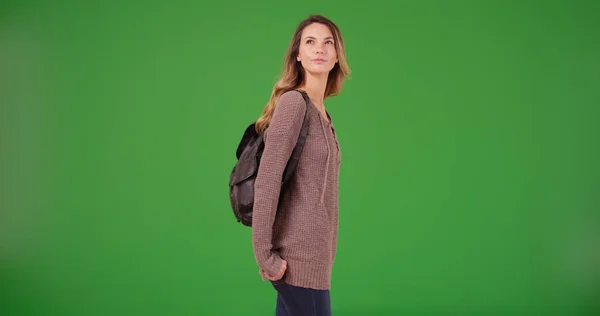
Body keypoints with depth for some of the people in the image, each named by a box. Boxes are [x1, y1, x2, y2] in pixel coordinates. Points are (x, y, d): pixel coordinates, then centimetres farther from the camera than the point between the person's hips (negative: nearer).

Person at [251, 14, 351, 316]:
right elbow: (266, 180, -19)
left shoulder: (321, 113, 14)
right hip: (299, 252, -8)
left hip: (311, 250, 8)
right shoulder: (294, 102, -13)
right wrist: (264, 254, -20)